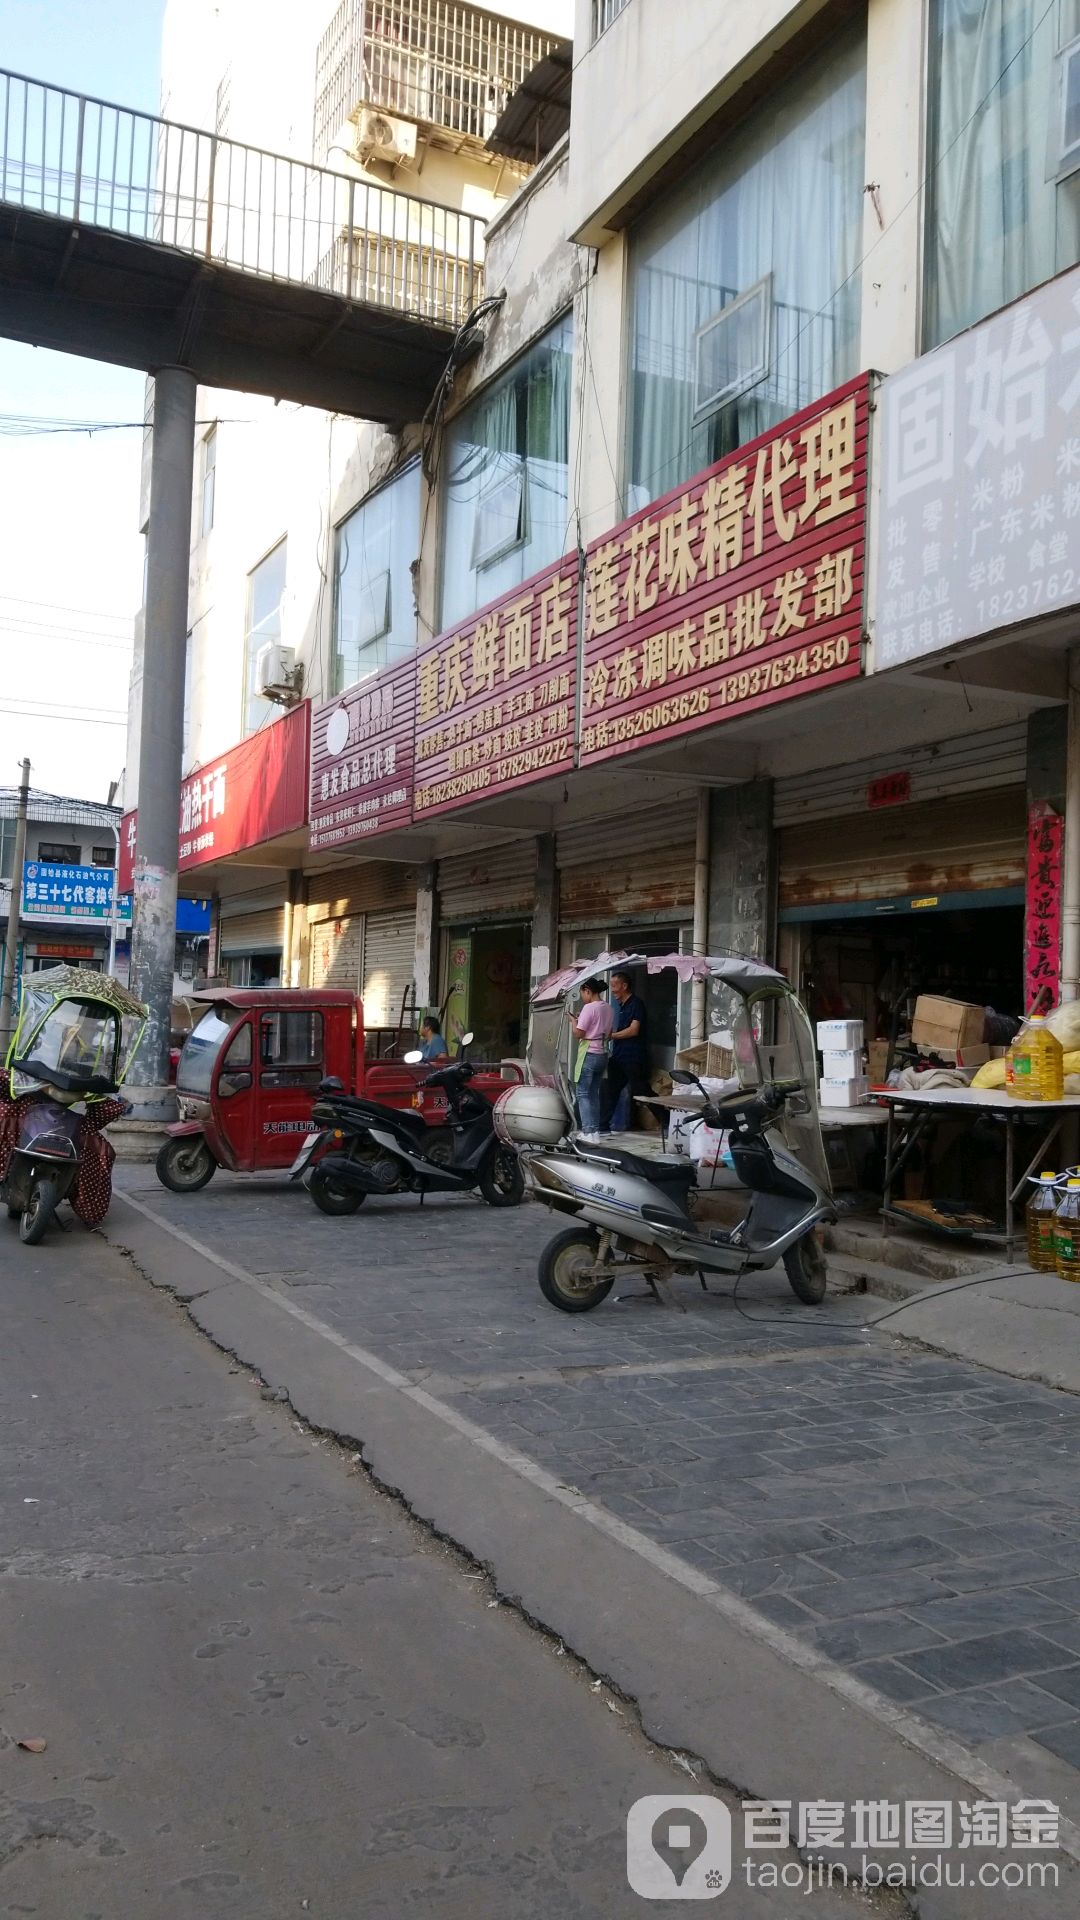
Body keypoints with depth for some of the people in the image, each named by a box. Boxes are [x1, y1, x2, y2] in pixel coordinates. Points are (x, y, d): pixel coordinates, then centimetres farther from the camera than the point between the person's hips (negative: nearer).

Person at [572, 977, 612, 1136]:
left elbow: (578, 1033, -15)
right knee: (594, 1093, 13)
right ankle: (596, 1129, 13)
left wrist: (574, 1020, 3)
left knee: (583, 1094, -4)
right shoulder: (607, 1008, 9)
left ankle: (589, 1130, -11)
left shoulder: (589, 1008, -15)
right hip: (603, 1054, 8)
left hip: (589, 1055, -8)